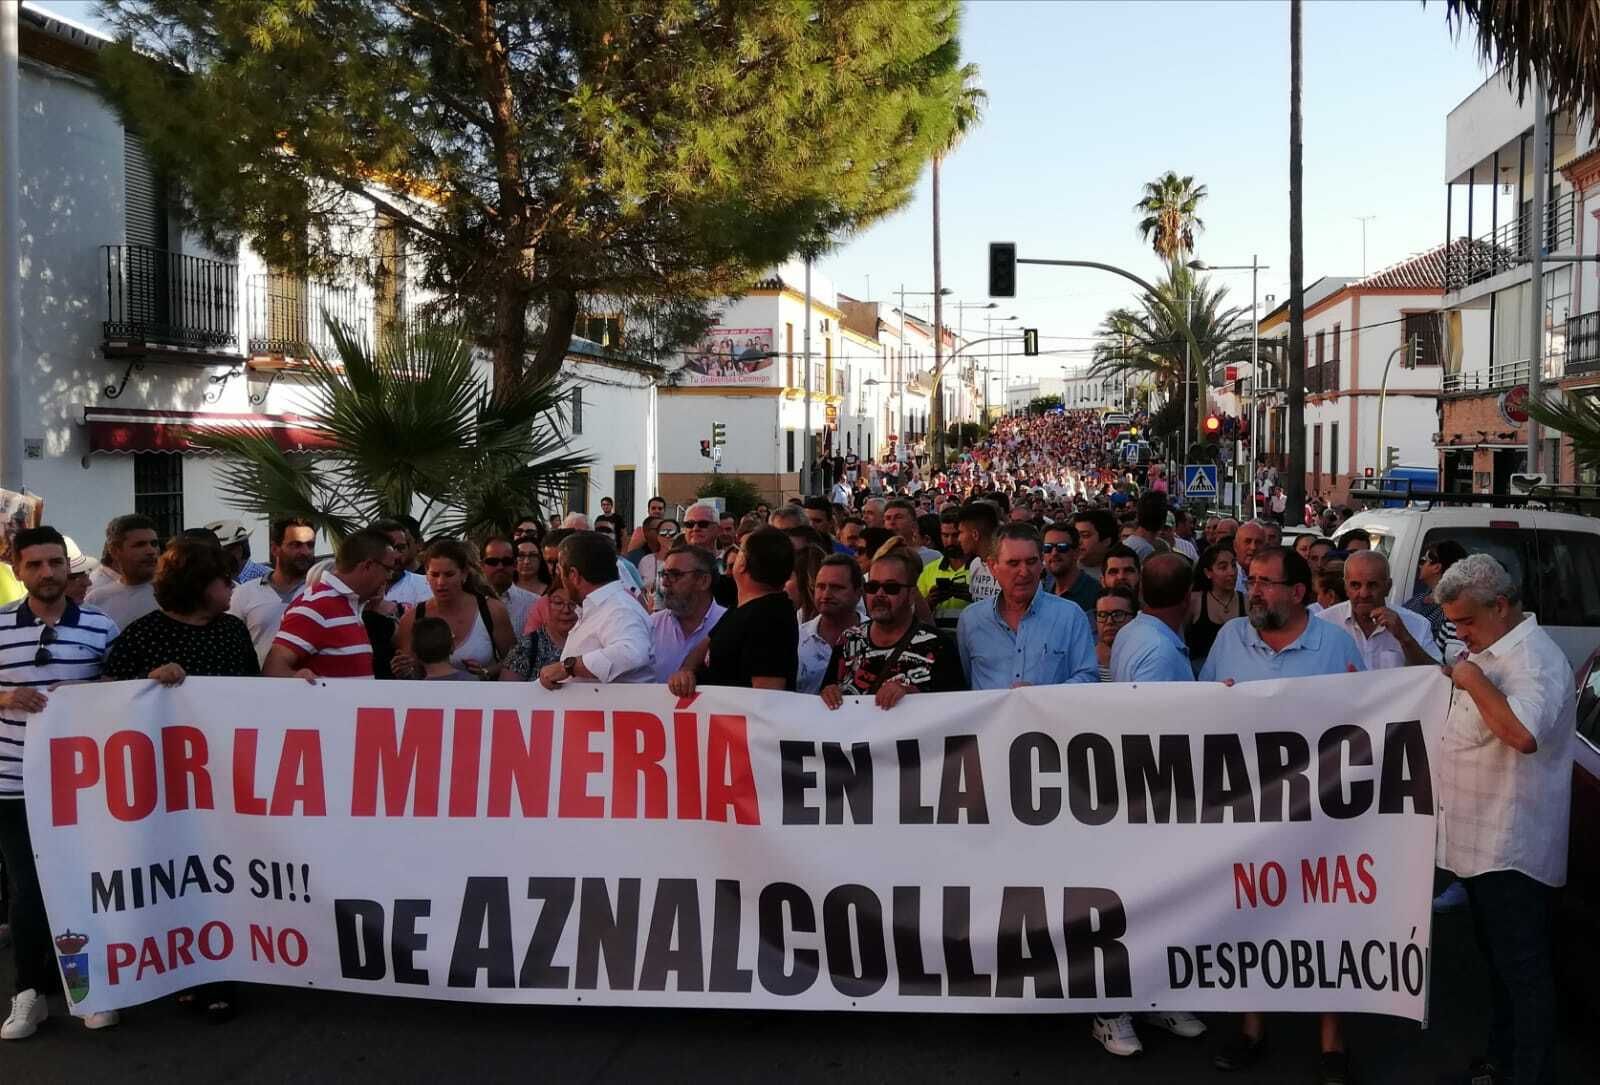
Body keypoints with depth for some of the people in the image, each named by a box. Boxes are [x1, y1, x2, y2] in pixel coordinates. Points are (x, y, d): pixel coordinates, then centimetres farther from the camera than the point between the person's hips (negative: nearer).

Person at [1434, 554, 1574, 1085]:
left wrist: (1474, 681, -27)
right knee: (1498, 960, 20)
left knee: (1524, 970, -1)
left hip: (1512, 847, -10)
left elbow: (1524, 733, -38)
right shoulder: (1488, 652, 12)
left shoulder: (1534, 659, -20)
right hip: (1481, 841, 10)